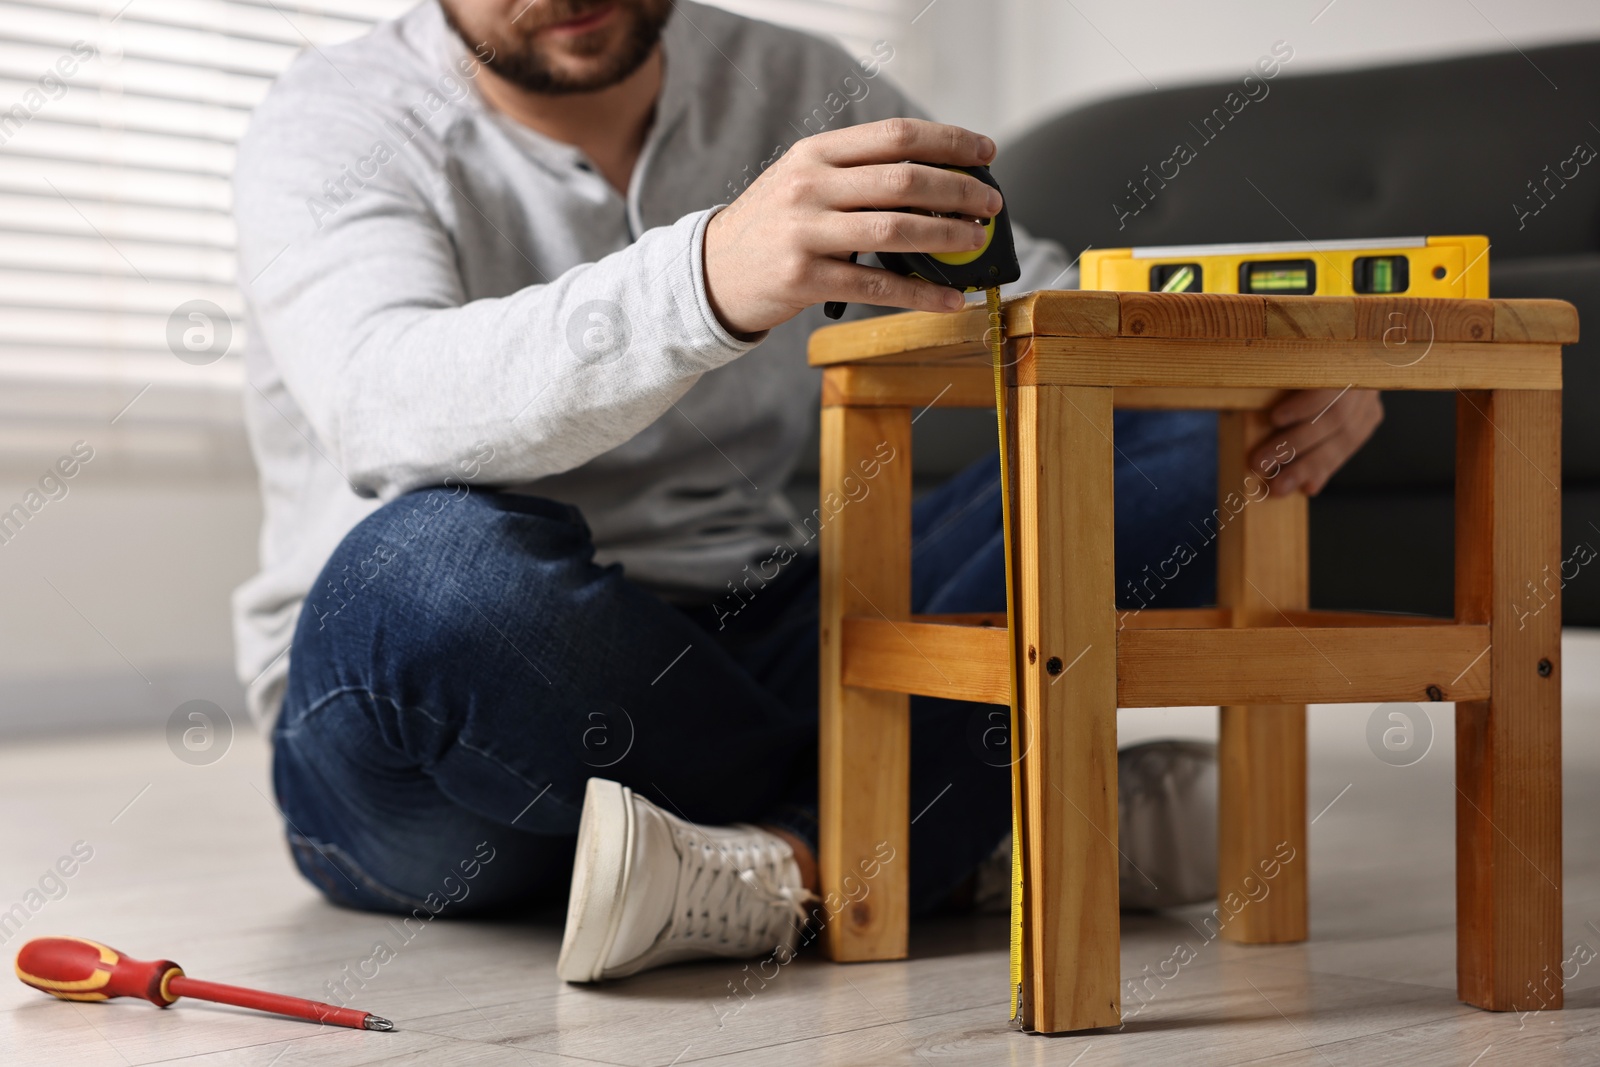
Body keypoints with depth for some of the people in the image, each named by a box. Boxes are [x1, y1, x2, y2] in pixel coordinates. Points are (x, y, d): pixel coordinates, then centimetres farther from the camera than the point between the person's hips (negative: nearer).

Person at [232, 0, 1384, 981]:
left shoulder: (805, 95, 5)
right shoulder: (339, 129, -9)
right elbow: (386, 402, -31)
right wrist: (709, 281, -48)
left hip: (753, 647, 4)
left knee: (1184, 445, -9)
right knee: (445, 567, -39)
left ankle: (796, 864, -28)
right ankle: (946, 819, -16)